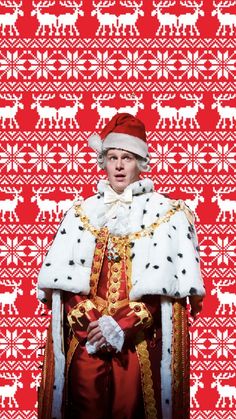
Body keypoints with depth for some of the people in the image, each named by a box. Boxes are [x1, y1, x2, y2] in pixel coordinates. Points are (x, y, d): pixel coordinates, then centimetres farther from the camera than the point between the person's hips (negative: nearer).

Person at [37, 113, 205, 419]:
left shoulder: (166, 214, 2)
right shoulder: (82, 213, 10)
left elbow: (167, 286, -6)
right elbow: (65, 282, 4)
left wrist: (121, 326, -14)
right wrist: (89, 325, -10)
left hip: (139, 345, -2)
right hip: (85, 342, 2)